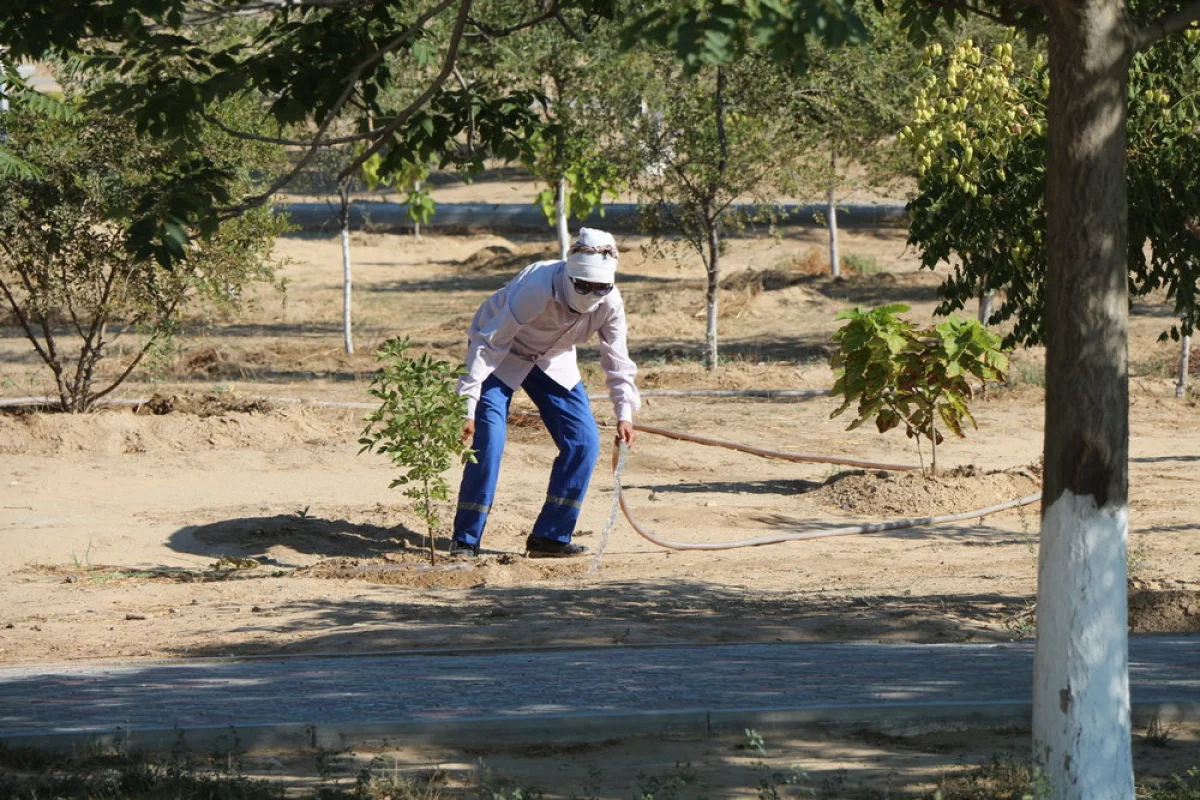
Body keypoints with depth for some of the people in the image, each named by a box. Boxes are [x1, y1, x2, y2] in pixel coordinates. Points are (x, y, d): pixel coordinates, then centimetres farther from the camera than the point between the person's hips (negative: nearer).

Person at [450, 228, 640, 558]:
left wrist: (624, 413, -15)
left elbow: (617, 360, -6)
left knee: (584, 441, -8)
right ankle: (465, 540, -7)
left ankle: (550, 537, 3)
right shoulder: (537, 289, -38)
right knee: (488, 440, -19)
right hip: (501, 356, -5)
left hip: (553, 363, 5)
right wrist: (468, 407, -35)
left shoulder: (610, 303, -22)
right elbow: (487, 345, -32)